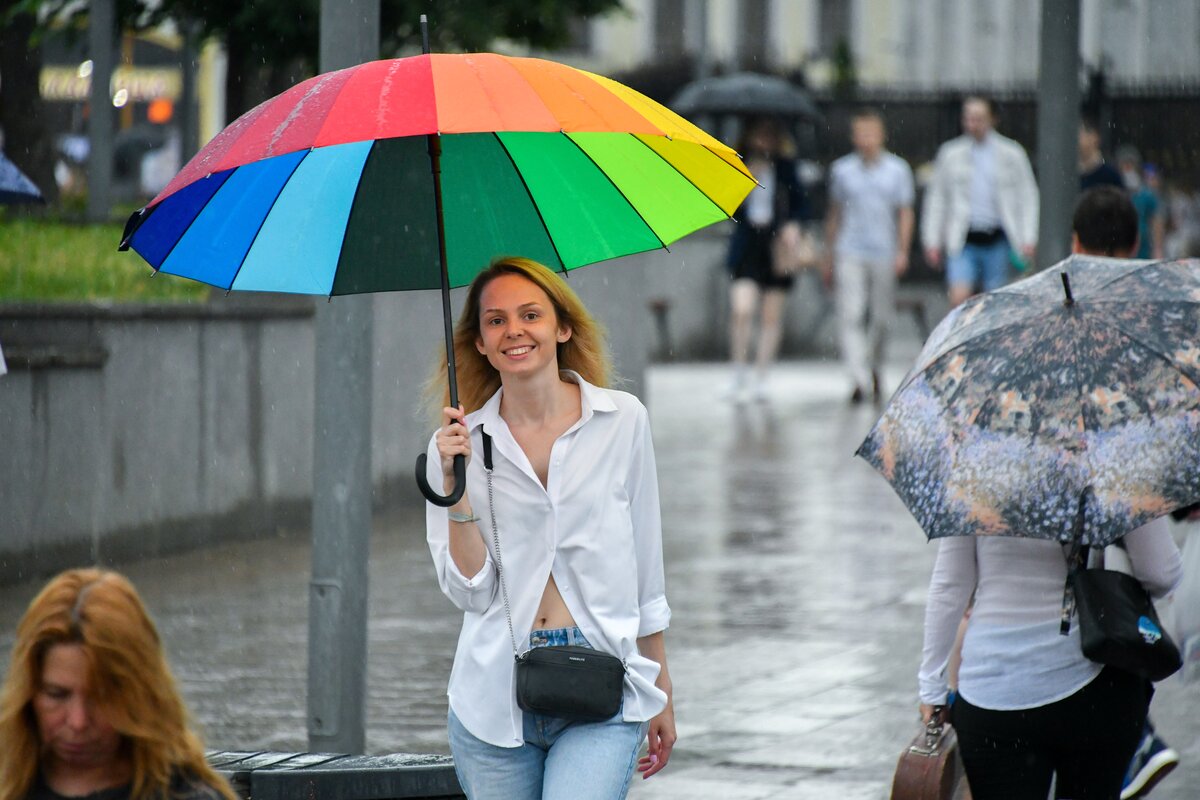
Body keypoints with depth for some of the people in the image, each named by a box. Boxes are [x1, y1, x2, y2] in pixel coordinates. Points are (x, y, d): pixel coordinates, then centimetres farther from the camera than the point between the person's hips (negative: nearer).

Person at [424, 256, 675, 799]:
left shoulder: (623, 420, 3)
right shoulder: (457, 443, 3)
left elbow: (646, 566, 10)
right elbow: (469, 591, -1)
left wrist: (662, 690, 13)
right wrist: (456, 486, -13)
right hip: (495, 698, 2)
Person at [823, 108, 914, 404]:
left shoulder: (897, 169, 5)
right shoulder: (841, 169, 7)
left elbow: (905, 213, 6)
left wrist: (902, 251, -5)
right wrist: (828, 257, 15)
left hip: (884, 254, 0)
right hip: (849, 253, 0)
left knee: (881, 318, 8)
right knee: (850, 315, -13)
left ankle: (873, 369, 32)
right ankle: (859, 379, -17)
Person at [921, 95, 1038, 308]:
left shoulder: (1011, 154, 4)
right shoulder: (951, 154, 6)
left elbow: (1028, 197, 6)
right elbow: (936, 200, 11)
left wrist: (1028, 240, -2)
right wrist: (932, 241, 6)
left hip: (997, 241, 0)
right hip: (963, 241, 0)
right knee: (959, 299, -16)